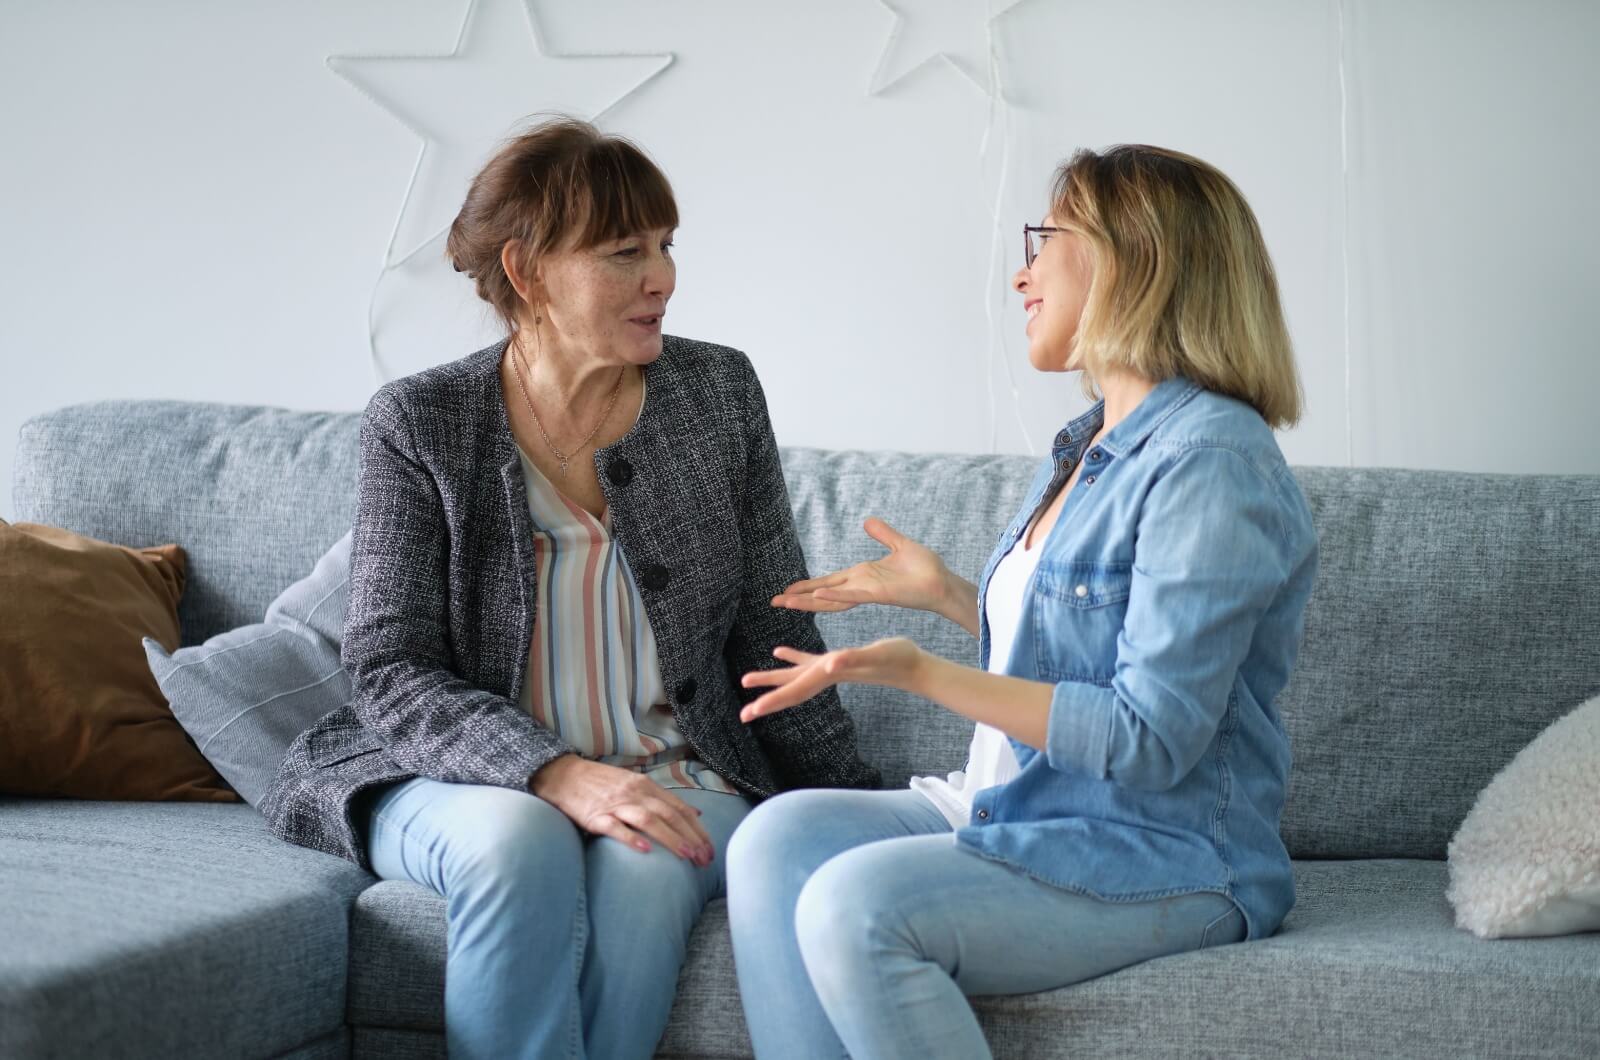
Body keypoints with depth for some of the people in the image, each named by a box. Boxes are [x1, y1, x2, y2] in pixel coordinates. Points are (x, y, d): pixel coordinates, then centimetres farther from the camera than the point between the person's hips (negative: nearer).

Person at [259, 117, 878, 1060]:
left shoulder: (718, 393, 6)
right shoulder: (419, 424, -2)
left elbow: (774, 640, 10)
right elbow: (392, 671, -8)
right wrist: (558, 773, -23)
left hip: (677, 776, 2)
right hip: (468, 781, -1)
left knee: (645, 869, -33)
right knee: (519, 843, -36)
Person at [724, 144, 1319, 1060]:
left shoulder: (1213, 467, -17)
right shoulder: (1091, 447, 15)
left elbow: (1149, 740, -22)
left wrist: (921, 671, -25)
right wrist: (946, 593, 21)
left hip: (1164, 858, -9)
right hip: (1019, 812, 9)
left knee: (856, 905, -29)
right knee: (777, 839, -11)